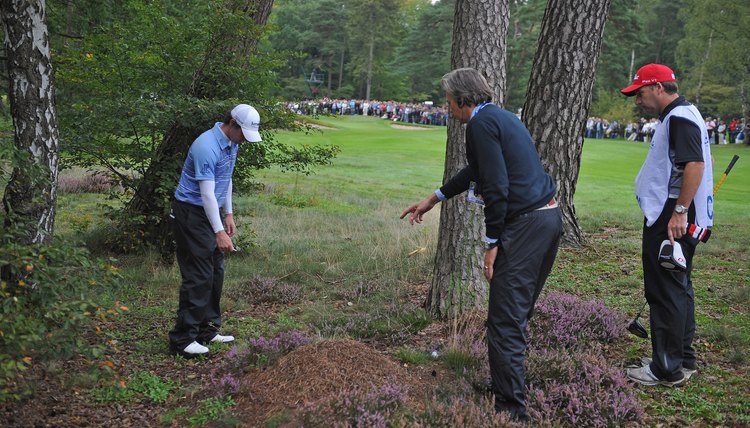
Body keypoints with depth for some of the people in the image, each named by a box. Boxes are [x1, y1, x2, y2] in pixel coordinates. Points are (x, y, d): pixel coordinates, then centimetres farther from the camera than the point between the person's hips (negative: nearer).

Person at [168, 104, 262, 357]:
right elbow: (207, 193, -27)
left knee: (215, 273, 10)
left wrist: (228, 214, 14)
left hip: (211, 210, 9)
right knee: (198, 275, -10)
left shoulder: (231, 143, 5)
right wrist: (219, 232, -28)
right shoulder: (207, 147, -25)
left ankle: (207, 329, 18)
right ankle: (182, 338, -5)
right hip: (192, 212, -9)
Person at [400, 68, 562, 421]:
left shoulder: (481, 123, -10)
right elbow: (476, 170, 33)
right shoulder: (501, 117, 21)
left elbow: (496, 186, -18)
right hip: (549, 217, 10)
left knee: (505, 320, -7)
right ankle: (509, 385, 32)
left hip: (525, 225, -10)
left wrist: (492, 243, -12)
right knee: (518, 312, 20)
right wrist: (433, 199, 40)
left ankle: (511, 409, -4)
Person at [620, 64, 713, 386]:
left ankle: (667, 370, 3)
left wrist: (679, 212, -27)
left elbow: (695, 164, -26)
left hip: (671, 221, -11)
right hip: (672, 218, 11)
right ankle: (683, 359, 29)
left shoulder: (679, 117, -16)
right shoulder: (678, 115, 17)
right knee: (677, 288, 18)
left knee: (666, 291, -5)